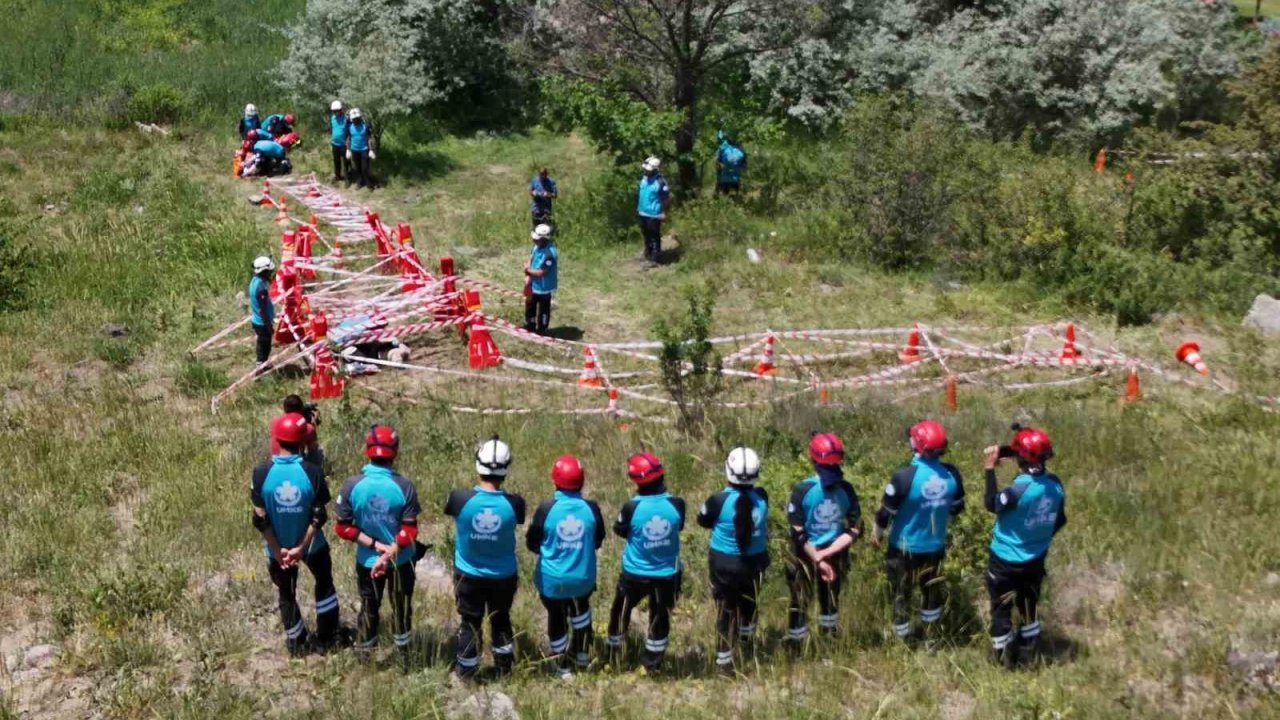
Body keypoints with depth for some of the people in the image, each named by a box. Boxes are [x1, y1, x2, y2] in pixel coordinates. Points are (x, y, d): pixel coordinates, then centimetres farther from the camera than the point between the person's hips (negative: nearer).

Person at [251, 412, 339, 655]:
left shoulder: (262, 473, -17)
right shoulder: (312, 472, -19)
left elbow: (260, 519, -14)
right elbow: (318, 517, -17)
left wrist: (277, 550, -7)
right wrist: (301, 547, -10)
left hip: (277, 548, 0)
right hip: (311, 544, 0)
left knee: (286, 594, 20)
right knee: (324, 584, 25)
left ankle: (296, 643, 32)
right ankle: (326, 637, 31)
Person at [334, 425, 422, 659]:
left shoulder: (352, 485, -17)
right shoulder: (404, 486, -20)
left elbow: (343, 528, -13)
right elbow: (409, 531, -21)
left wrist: (373, 545, -12)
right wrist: (389, 553, -18)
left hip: (367, 560, 1)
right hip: (401, 560, -1)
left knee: (369, 608, 21)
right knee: (402, 607, 21)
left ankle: (363, 656, 34)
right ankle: (403, 653, 38)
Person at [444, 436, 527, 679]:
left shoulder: (459, 499, -26)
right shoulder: (514, 504, -24)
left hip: (469, 575, -1)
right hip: (503, 576, 1)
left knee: (470, 622, 19)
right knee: (501, 620, 24)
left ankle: (466, 670, 35)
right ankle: (504, 667, 42)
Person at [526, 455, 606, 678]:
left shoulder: (546, 509, -21)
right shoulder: (591, 508, -15)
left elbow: (532, 543, -8)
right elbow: (598, 541, 0)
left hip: (552, 578, -2)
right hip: (583, 576, 2)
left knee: (557, 616, 19)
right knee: (580, 609, 31)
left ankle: (561, 664, 34)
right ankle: (582, 653, 43)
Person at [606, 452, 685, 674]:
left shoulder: (632, 507, -26)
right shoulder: (676, 504, -20)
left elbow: (619, 530, -6)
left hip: (636, 574, -1)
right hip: (667, 574, 1)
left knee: (621, 610, 26)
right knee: (660, 616, 21)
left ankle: (613, 649, 47)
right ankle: (652, 662, 35)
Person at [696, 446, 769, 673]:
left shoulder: (719, 500, -24)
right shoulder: (761, 497, -16)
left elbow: (703, 521, -4)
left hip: (724, 563, -3)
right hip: (754, 561, 3)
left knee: (726, 609, 11)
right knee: (749, 601, 27)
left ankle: (724, 660, 18)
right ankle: (747, 638, 52)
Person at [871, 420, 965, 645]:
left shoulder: (904, 477, -27)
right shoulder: (951, 474, -12)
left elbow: (886, 512, -16)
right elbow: (956, 508, 4)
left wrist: (877, 533, 3)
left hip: (905, 547, -4)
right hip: (936, 545, 4)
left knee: (901, 595, 14)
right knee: (932, 591, 24)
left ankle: (903, 641, 26)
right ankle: (930, 637, 41)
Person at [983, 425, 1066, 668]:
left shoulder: (1018, 489, -33)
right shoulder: (1055, 484, -12)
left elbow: (992, 504, -13)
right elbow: (1059, 520, 3)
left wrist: (990, 470, -9)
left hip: (1006, 561, -6)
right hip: (1035, 560, 6)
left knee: (1001, 609, 15)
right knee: (1028, 605, 25)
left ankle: (1003, 656, 29)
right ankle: (1028, 651, 39)